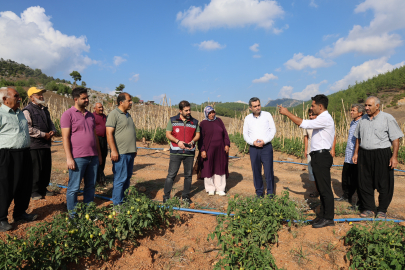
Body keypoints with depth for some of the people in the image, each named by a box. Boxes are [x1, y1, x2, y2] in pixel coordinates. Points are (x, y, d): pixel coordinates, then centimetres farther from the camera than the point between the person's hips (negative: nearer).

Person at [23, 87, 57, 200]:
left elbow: (50, 123, 23)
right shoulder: (27, 110, -9)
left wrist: (52, 131, 1)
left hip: (46, 144, 8)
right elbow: (28, 128, -18)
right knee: (35, 169, -1)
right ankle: (34, 192, 11)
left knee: (46, 168, 13)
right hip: (34, 145, -8)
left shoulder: (45, 109, 17)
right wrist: (44, 135, -15)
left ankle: (43, 189, 26)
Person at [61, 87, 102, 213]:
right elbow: (65, 137, -9)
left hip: (93, 157, 6)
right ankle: (72, 215, 16)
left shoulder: (90, 115, 16)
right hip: (77, 158, -6)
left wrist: (99, 154, 17)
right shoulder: (68, 114, -4)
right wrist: (69, 158, -15)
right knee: (74, 188, 3)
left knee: (90, 186, 13)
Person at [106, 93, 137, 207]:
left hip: (130, 152, 9)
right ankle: (117, 204, 8)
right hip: (120, 154, -8)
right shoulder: (114, 114, -9)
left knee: (127, 178, 14)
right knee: (120, 179, -3)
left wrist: (134, 149, 21)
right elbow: (109, 134, -16)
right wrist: (114, 151, -21)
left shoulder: (128, 115, 17)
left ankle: (124, 199, 26)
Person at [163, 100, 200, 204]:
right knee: (171, 175, -3)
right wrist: (178, 141, -14)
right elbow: (168, 134, 1)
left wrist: (192, 142, -10)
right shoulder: (172, 120, 3)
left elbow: (197, 134, 10)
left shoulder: (194, 122, 8)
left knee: (188, 175, 10)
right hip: (176, 152, -2)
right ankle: (166, 197, 8)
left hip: (189, 152, 3)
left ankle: (186, 196, 24)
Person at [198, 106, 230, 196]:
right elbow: (200, 138, -4)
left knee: (220, 168, 7)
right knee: (209, 168, 4)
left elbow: (225, 134, 10)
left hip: (220, 150, 3)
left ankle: (220, 189, 16)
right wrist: (202, 150, -11)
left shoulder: (219, 121, 8)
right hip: (209, 150, -3)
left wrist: (227, 144, 0)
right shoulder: (203, 123, -2)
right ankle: (210, 188, 19)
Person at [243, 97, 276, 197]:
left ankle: (270, 193, 10)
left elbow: (273, 130, 1)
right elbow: (245, 134, 8)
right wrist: (253, 142, -10)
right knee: (256, 171, 7)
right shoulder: (248, 118, 8)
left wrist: (264, 141, -12)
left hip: (266, 147, -2)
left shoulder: (267, 115, 3)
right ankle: (259, 193, 19)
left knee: (269, 171, -2)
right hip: (253, 148, 2)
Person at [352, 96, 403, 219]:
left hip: (382, 154, -4)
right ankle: (368, 209, 20)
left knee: (384, 184, 4)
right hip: (364, 154, 5)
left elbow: (395, 139, -6)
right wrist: (356, 153, 13)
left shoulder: (387, 118, -4)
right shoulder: (363, 119, 11)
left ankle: (382, 210, 19)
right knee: (364, 183, 8)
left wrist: (394, 156, -12)